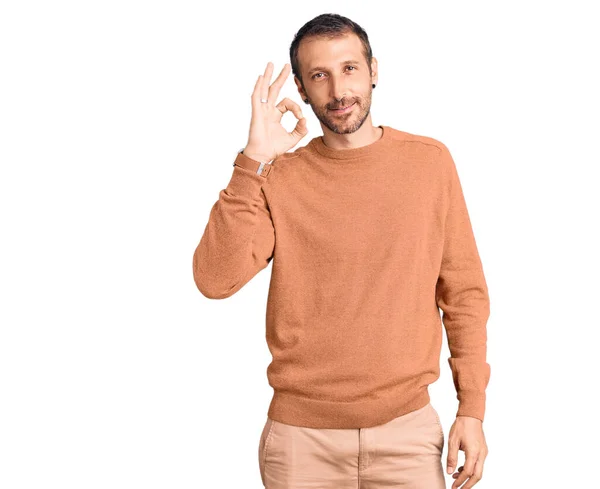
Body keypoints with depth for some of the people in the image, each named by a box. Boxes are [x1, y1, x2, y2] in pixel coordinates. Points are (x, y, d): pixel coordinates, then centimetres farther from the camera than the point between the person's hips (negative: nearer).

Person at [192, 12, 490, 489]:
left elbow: (464, 291, 3)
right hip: (302, 435, 0)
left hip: (407, 428, 1)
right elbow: (214, 280, -16)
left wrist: (473, 408, 0)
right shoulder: (277, 178, -3)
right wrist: (252, 161, -19)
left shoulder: (430, 161, 1)